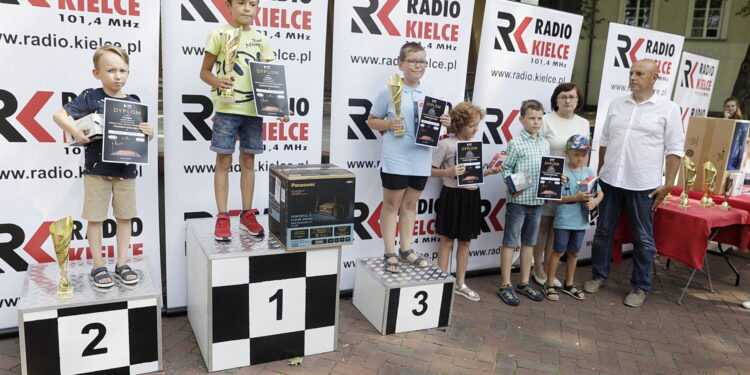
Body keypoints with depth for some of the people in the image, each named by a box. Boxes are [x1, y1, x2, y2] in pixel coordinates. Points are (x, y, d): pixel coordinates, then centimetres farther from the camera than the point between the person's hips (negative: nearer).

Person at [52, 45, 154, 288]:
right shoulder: (91, 98, -5)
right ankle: (98, 266, 17)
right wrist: (75, 131, -23)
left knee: (124, 216, 9)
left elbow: (142, 136, 11)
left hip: (126, 169, 3)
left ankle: (122, 263, 21)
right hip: (97, 168, -3)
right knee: (95, 217, 5)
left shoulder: (134, 103, 4)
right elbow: (58, 115, -7)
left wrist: (149, 133, -10)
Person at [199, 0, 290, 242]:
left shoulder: (261, 40, 9)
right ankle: (222, 218, 10)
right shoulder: (219, 35, 0)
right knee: (224, 162, 1)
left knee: (248, 161, 9)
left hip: (253, 110, 3)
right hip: (226, 108, -3)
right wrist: (217, 81, -21)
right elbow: (204, 71, 2)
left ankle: (247, 214, 20)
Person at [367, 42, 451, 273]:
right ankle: (390, 253, 16)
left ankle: (406, 250, 28)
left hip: (421, 160, 5)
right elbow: (371, 121, 1)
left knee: (410, 204, 15)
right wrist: (388, 124, -18)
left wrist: (443, 122, -5)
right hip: (395, 159, -4)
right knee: (391, 204, 6)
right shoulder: (389, 91, -5)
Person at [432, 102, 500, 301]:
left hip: (472, 195, 6)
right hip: (453, 195, -6)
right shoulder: (446, 144, -10)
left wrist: (488, 172, -1)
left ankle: (460, 284, 27)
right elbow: (432, 171, -8)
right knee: (447, 240, 4)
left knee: (465, 241, 14)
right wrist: (448, 172, -24)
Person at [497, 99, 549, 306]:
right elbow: (506, 169, -8)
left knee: (529, 242, 15)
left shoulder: (545, 144, 11)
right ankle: (505, 285, 11)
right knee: (510, 242, 2)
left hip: (537, 201, 6)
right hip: (518, 200, -6)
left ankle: (524, 283, 27)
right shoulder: (516, 143, -8)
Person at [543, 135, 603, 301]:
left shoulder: (589, 172, 5)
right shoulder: (561, 172, -11)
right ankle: (549, 285, 15)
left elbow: (600, 192, 9)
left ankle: (569, 284, 31)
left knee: (574, 252, 16)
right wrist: (577, 197, -22)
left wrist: (595, 201, -13)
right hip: (564, 220, -5)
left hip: (581, 220, 5)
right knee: (559, 251, 2)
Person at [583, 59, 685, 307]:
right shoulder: (617, 105, 8)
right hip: (610, 181, 4)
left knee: (643, 238, 6)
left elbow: (674, 149, -3)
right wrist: (599, 173, 12)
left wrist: (669, 184, -8)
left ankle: (641, 287, 19)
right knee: (603, 230, 12)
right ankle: (599, 275, 27)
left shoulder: (668, 108, -3)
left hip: (643, 185, -4)